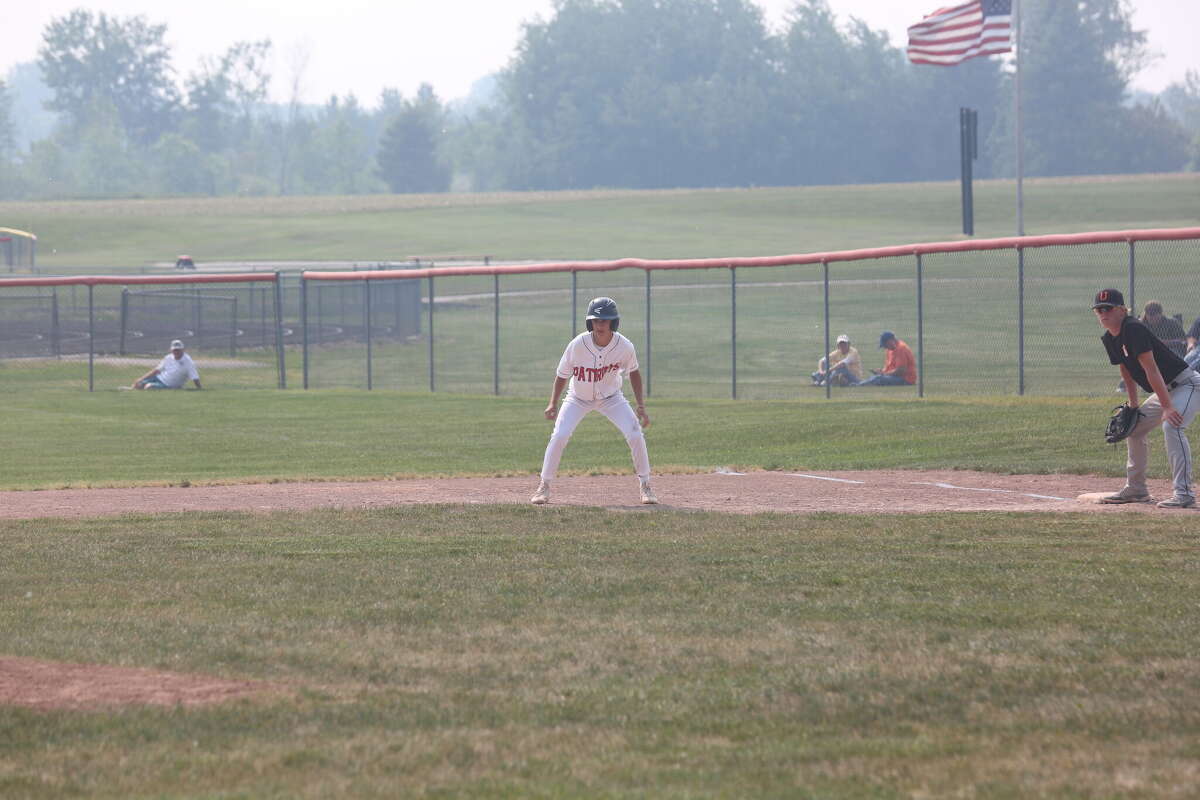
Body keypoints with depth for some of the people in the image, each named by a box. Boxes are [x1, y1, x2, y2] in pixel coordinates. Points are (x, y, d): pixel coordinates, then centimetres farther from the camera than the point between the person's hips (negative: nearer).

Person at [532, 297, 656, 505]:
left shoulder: (624, 347, -23)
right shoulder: (578, 345, -27)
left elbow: (633, 372, -4)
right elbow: (562, 374, -13)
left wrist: (641, 406, -7)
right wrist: (553, 404, -24)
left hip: (611, 398, 1)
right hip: (579, 399, -1)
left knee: (636, 436, -13)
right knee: (559, 436, -19)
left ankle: (645, 485, 6)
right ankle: (544, 486, -3)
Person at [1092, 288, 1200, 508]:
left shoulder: (1133, 329, -23)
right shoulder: (1110, 339, 6)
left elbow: (1151, 370, -28)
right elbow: (1126, 370, 19)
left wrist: (1167, 407, -32)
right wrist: (1133, 406, 16)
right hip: (1166, 391, 11)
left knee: (1172, 426, -31)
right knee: (1135, 428, 17)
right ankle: (1135, 490, 29)